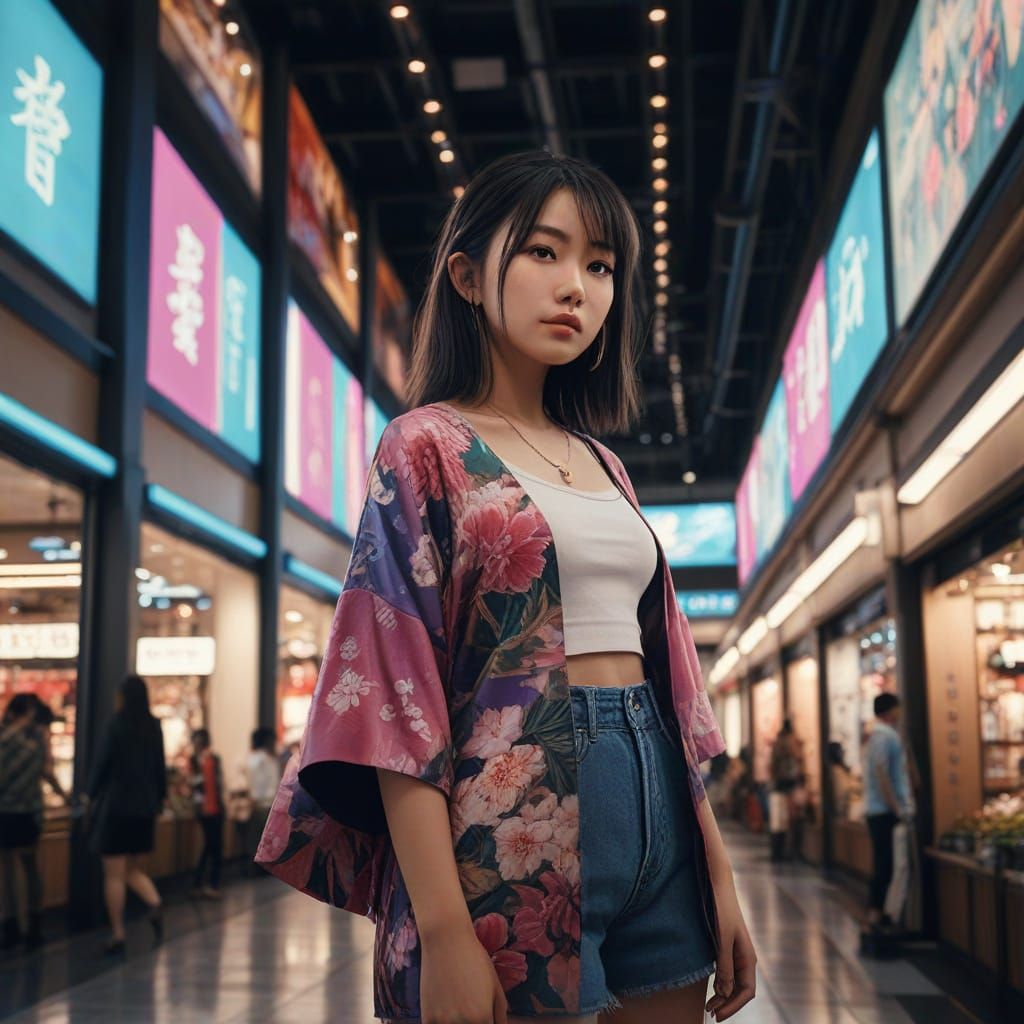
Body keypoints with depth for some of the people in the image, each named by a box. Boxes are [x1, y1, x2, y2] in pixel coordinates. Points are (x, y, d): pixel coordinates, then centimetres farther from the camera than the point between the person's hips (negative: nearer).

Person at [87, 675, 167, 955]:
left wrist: (92, 796, 3)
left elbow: (102, 763, -10)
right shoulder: (154, 727, 5)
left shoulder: (117, 725, -11)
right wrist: (159, 799, 16)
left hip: (116, 806, -5)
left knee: (114, 874, 2)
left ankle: (118, 935, 2)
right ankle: (155, 903, -10)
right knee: (135, 870, 17)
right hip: (145, 808, 5)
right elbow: (160, 767, 8)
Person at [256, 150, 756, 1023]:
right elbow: (394, 685, -11)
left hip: (654, 800, 7)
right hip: (512, 822, -6)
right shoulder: (427, 448, -3)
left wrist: (718, 877, 11)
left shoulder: (603, 467, 15)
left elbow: (665, 666, 15)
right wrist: (442, 930, -19)